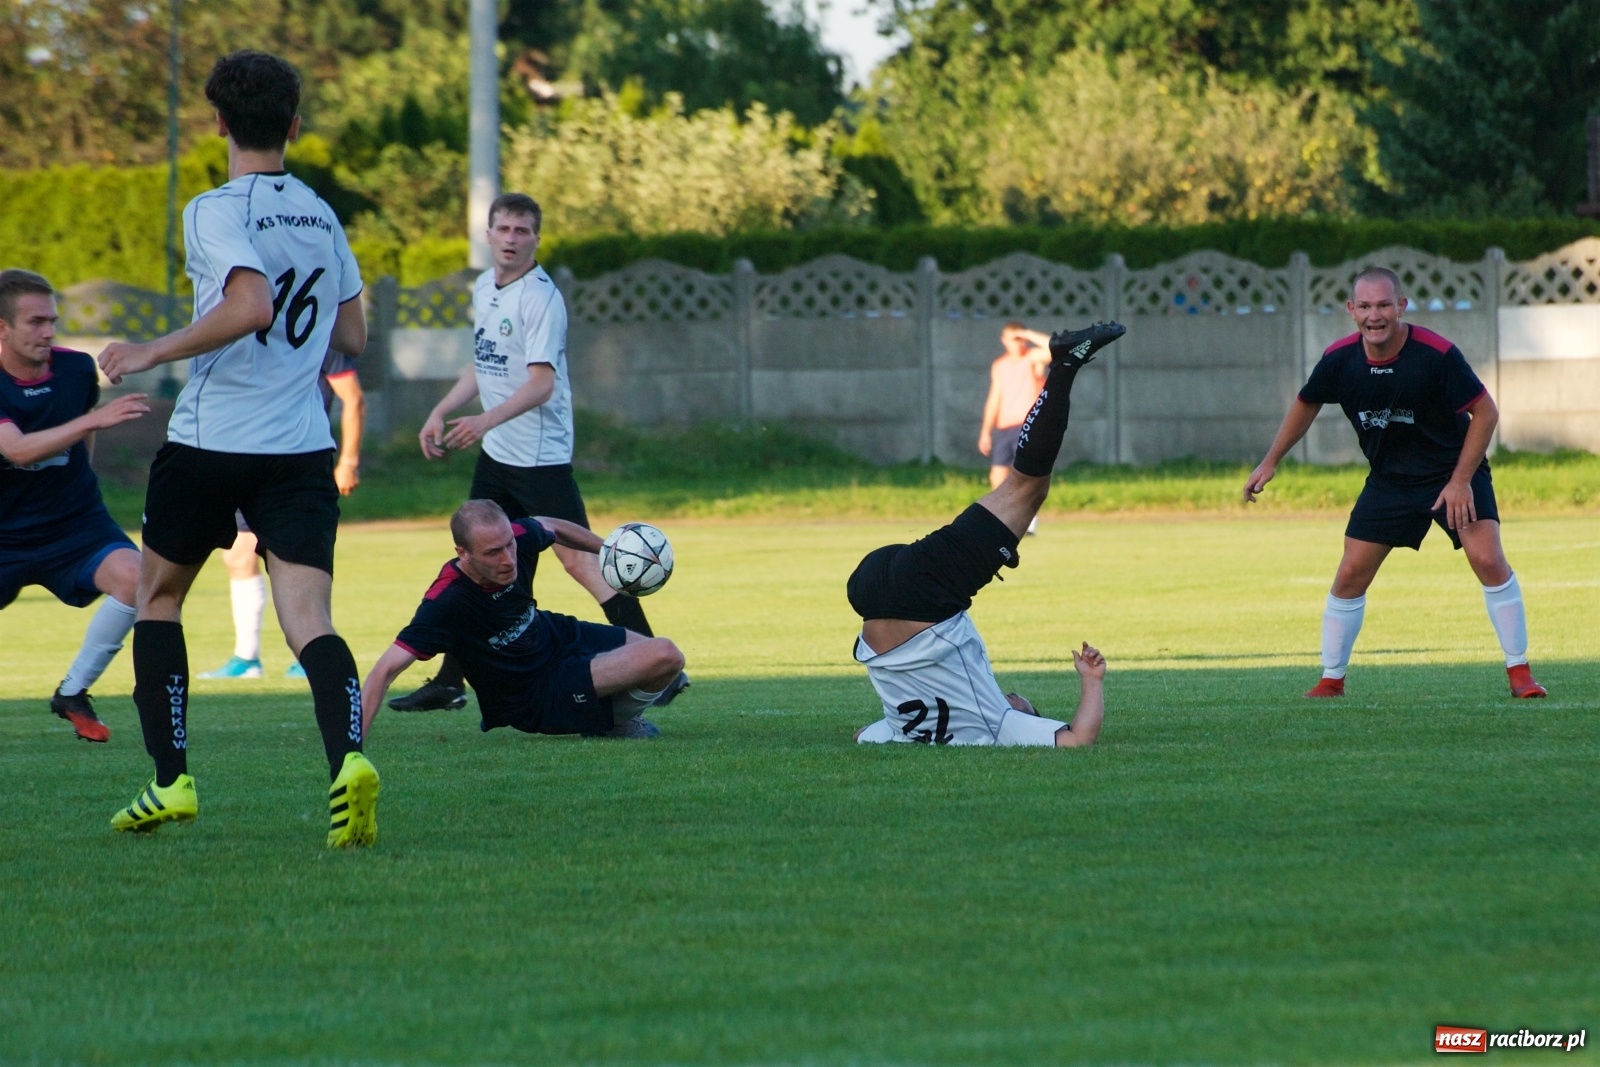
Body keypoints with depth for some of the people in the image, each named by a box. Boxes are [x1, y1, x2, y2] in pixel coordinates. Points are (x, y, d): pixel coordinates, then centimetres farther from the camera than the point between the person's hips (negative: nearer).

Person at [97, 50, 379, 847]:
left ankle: (171, 781, 15)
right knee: (309, 620, -7)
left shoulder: (215, 212, -9)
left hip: (210, 443, -4)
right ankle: (347, 758, -33)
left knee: (157, 596, 17)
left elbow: (251, 306, -25)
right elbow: (352, 338, 17)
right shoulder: (322, 217, 11)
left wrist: (151, 354, -16)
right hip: (302, 445, 4)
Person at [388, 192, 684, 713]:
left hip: (541, 455, -9)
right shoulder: (484, 288, 11)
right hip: (496, 455, 9)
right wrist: (440, 412, 20)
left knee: (578, 560, -12)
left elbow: (541, 383, -24)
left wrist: (486, 420, -35)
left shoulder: (540, 297, -16)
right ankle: (449, 683, 19)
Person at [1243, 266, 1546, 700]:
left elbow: (1485, 411, -17)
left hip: (1453, 472, -4)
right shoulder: (1340, 359, -13)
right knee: (1351, 574, -2)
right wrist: (1270, 462, 12)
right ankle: (1331, 681, 12)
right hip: (1389, 479, 4)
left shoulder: (1437, 354, -26)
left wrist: (1461, 481, -20)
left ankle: (1519, 672, -6)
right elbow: (1306, 404, 8)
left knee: (1488, 560, -19)